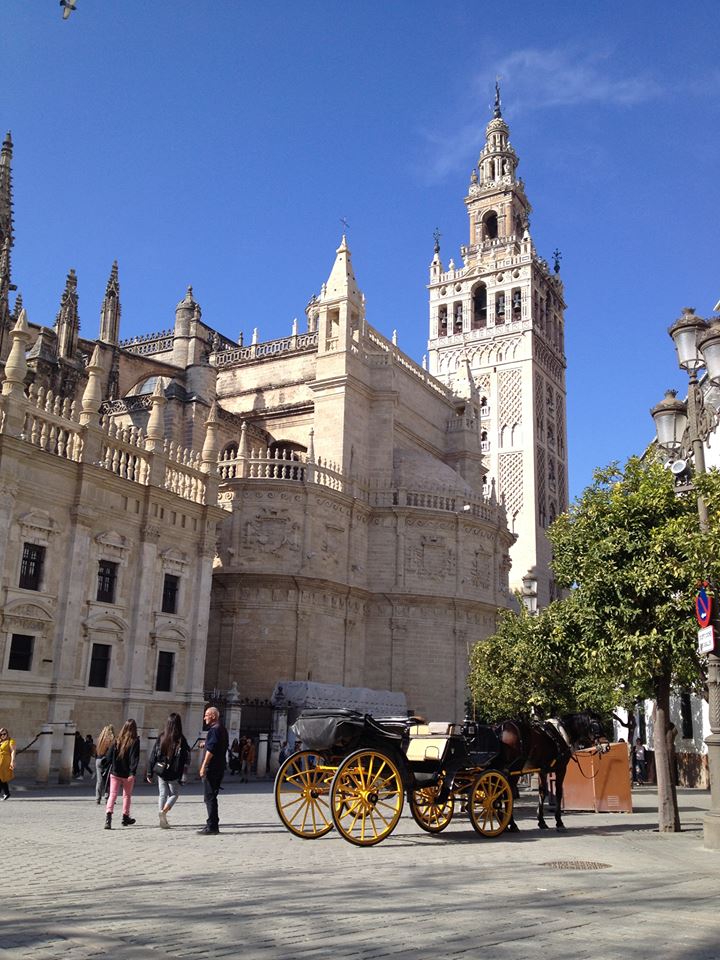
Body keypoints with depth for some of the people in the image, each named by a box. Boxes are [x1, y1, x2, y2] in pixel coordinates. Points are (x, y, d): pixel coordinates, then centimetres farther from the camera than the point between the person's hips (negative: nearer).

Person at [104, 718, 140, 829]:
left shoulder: (117, 740, 1)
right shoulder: (135, 741, -8)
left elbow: (110, 756, 4)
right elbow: (135, 758, -15)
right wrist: (133, 772, -17)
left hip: (115, 773, 2)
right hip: (127, 774, -2)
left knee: (112, 794, 0)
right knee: (127, 795, 16)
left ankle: (108, 816, -18)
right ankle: (125, 817, 25)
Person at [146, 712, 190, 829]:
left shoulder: (161, 738, -2)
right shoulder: (181, 740, -10)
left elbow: (153, 756, 0)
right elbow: (185, 759, -9)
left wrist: (149, 773, 5)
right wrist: (181, 776, 0)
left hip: (161, 772, 3)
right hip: (174, 774, -3)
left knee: (162, 794, 14)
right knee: (174, 794, 12)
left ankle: (162, 819, 11)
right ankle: (163, 811, -11)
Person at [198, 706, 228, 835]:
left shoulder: (214, 730, -14)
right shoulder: (223, 730, 17)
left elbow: (210, 750, -20)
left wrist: (204, 766, -19)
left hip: (211, 769, -10)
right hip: (219, 768, 10)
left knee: (210, 797, -7)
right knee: (211, 797, 15)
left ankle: (212, 826, -7)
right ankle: (213, 825, 19)